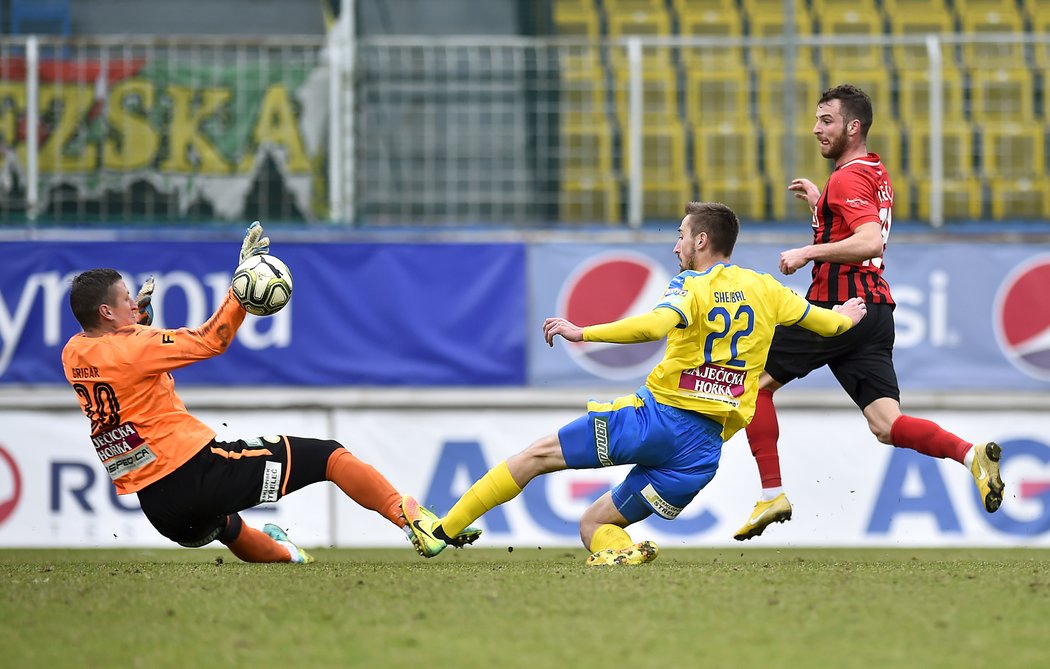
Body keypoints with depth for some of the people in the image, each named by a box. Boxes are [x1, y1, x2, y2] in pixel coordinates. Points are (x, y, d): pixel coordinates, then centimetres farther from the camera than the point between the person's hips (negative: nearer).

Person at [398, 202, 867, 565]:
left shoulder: (692, 286, -4)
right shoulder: (765, 290, 12)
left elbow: (655, 324, -26)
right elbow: (830, 323, 25)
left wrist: (583, 333, -25)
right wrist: (845, 316, 47)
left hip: (660, 416, -5)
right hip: (706, 448, 5)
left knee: (538, 455, 7)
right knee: (593, 524, 14)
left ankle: (443, 530, 2)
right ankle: (618, 548, -20)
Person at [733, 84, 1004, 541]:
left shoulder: (849, 177, -12)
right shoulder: (877, 173, 18)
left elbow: (870, 243, -26)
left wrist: (807, 253, -19)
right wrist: (819, 203, 27)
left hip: (837, 307, -9)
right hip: (874, 310, 9)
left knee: (754, 380, 5)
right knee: (886, 425, 0)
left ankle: (772, 494, 1)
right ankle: (971, 455, -23)